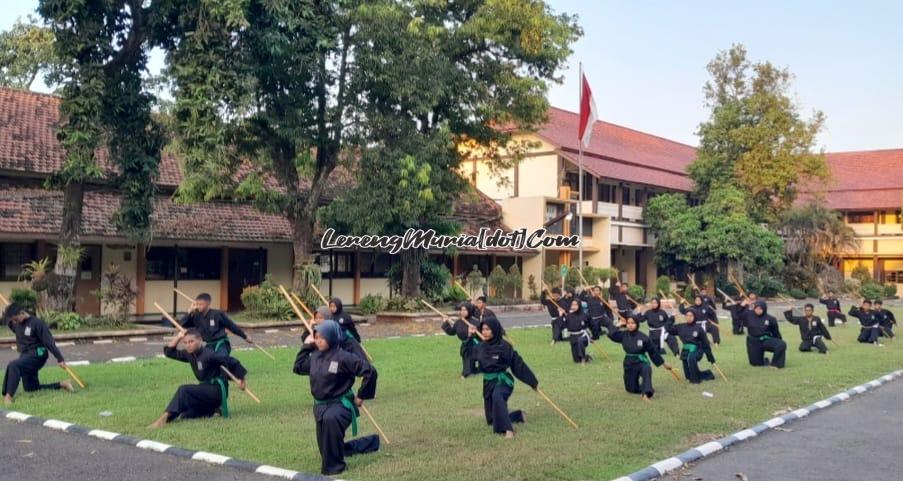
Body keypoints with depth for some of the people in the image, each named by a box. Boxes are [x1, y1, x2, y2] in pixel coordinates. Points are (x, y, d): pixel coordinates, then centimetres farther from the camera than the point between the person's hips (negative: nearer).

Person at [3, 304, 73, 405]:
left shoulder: (37, 323, -16)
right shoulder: (16, 324, 4)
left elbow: (49, 342, -19)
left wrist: (60, 358, -22)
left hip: (37, 355, -9)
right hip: (25, 356, 9)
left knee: (13, 366, -33)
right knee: (31, 388, 13)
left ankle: (8, 396, -36)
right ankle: (62, 385, 22)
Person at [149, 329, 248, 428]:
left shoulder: (208, 354, -19)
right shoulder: (189, 354, 6)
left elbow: (231, 361, -20)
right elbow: (169, 352, 13)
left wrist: (241, 378, -15)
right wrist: (178, 337, 1)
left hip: (217, 390, -9)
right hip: (208, 390, 9)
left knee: (184, 391, -23)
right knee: (185, 416, 5)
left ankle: (165, 418, -27)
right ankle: (214, 408, 16)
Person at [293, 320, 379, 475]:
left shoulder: (343, 357, -20)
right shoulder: (315, 356, 2)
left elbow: (368, 371, -21)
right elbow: (298, 368, 16)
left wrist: (361, 396, -14)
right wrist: (306, 346, 8)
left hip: (340, 404, -8)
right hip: (320, 405, 8)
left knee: (331, 419, -43)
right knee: (327, 447, 17)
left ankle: (333, 466, -27)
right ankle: (370, 442, 42)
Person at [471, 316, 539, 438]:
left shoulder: (504, 346, -16)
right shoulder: (480, 347, -1)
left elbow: (518, 364, -11)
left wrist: (533, 382, -5)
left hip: (503, 380, -6)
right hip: (488, 382, 6)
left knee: (497, 396, -42)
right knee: (492, 419, 16)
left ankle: (508, 429, -36)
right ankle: (518, 415, 42)